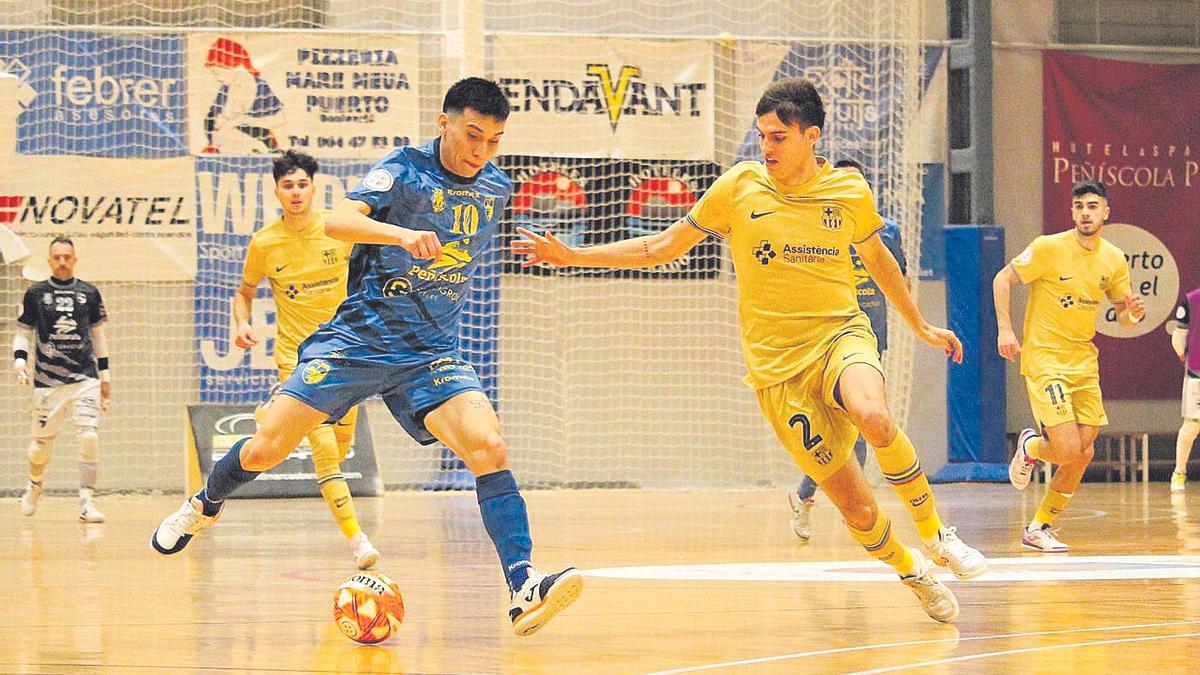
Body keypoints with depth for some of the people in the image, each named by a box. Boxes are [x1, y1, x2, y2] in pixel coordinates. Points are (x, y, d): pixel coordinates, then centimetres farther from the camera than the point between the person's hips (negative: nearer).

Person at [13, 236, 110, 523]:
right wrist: (20, 362, -8)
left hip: (85, 378, 1)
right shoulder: (35, 293, 4)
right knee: (42, 443, 4)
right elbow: (23, 333, 9)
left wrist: (104, 375, 16)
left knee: (90, 437, -16)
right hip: (48, 381, -1)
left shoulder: (89, 293, 8)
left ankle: (86, 502, -11)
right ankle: (34, 486, 35)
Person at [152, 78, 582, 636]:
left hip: (431, 356, 3)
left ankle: (524, 590, -29)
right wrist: (402, 234, -44)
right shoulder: (406, 170, -11)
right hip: (356, 339, -3)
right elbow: (338, 221, -29)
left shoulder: (496, 188, 6)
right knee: (265, 449, -1)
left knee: (490, 449, -22)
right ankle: (206, 505, 33)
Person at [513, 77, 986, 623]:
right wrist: (572, 256, 4)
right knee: (856, 507, -7)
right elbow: (662, 247, 10)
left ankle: (933, 533, -12)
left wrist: (920, 325, 31)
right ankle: (914, 575, 23)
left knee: (873, 417, -36)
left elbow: (876, 257, 23)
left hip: (841, 333, 0)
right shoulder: (739, 186, 0)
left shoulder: (850, 191, 3)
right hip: (776, 362, 0)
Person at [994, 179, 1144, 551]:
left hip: (1085, 363, 6)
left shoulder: (1114, 259, 5)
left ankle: (1039, 528, 17)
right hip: (1044, 360, -6)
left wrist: (1132, 313, -9)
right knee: (1069, 451, -17)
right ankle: (1030, 447, 19)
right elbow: (1002, 279, -4)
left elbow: (1122, 313, 15)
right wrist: (1004, 328, -14)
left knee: (1083, 455, 2)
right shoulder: (1049, 248, -11)